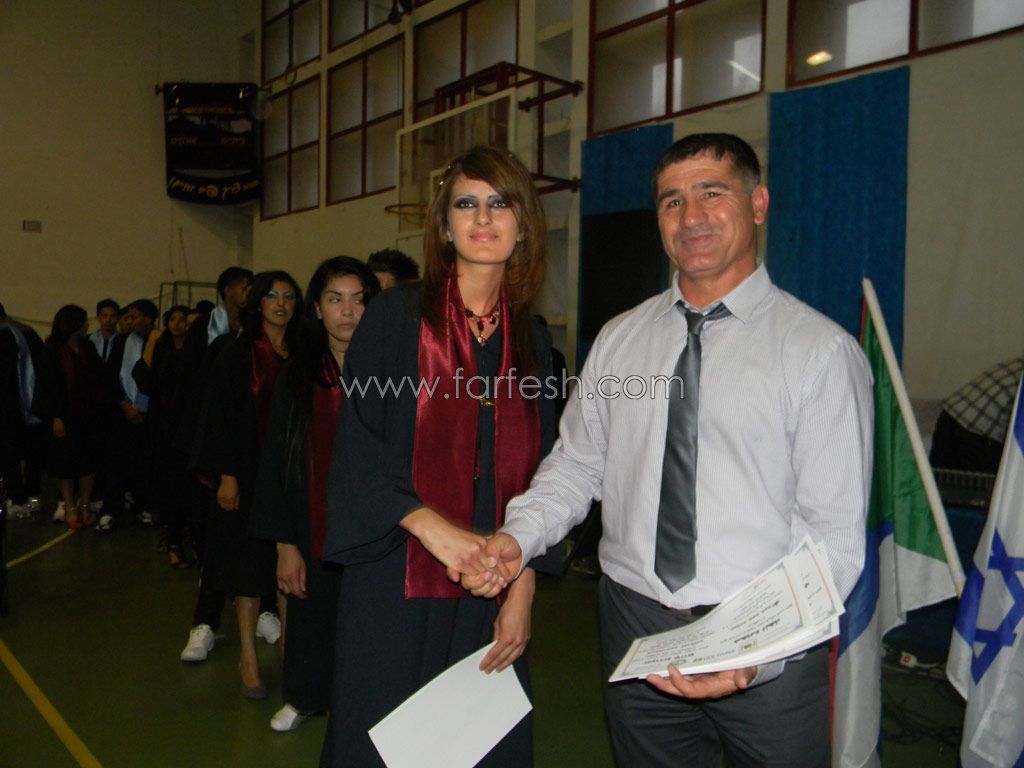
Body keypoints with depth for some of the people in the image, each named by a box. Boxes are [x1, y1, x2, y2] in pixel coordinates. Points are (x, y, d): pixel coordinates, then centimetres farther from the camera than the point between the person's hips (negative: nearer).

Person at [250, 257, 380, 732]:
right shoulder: (296, 376, 1)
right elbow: (275, 463, 1)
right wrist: (285, 544, -3)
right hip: (314, 535, 2)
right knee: (313, 618, 15)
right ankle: (304, 698, 40)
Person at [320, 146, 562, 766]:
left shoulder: (532, 341, 7)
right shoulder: (397, 317, -4)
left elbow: (537, 475, 7)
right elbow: (357, 447, -8)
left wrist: (523, 588, 0)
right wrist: (431, 526, -20)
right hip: (397, 584, -3)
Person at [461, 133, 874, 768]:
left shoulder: (820, 350, -9)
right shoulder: (619, 340, 5)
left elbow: (835, 533, -12)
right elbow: (576, 465, 8)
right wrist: (517, 538, -9)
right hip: (636, 627, 4)